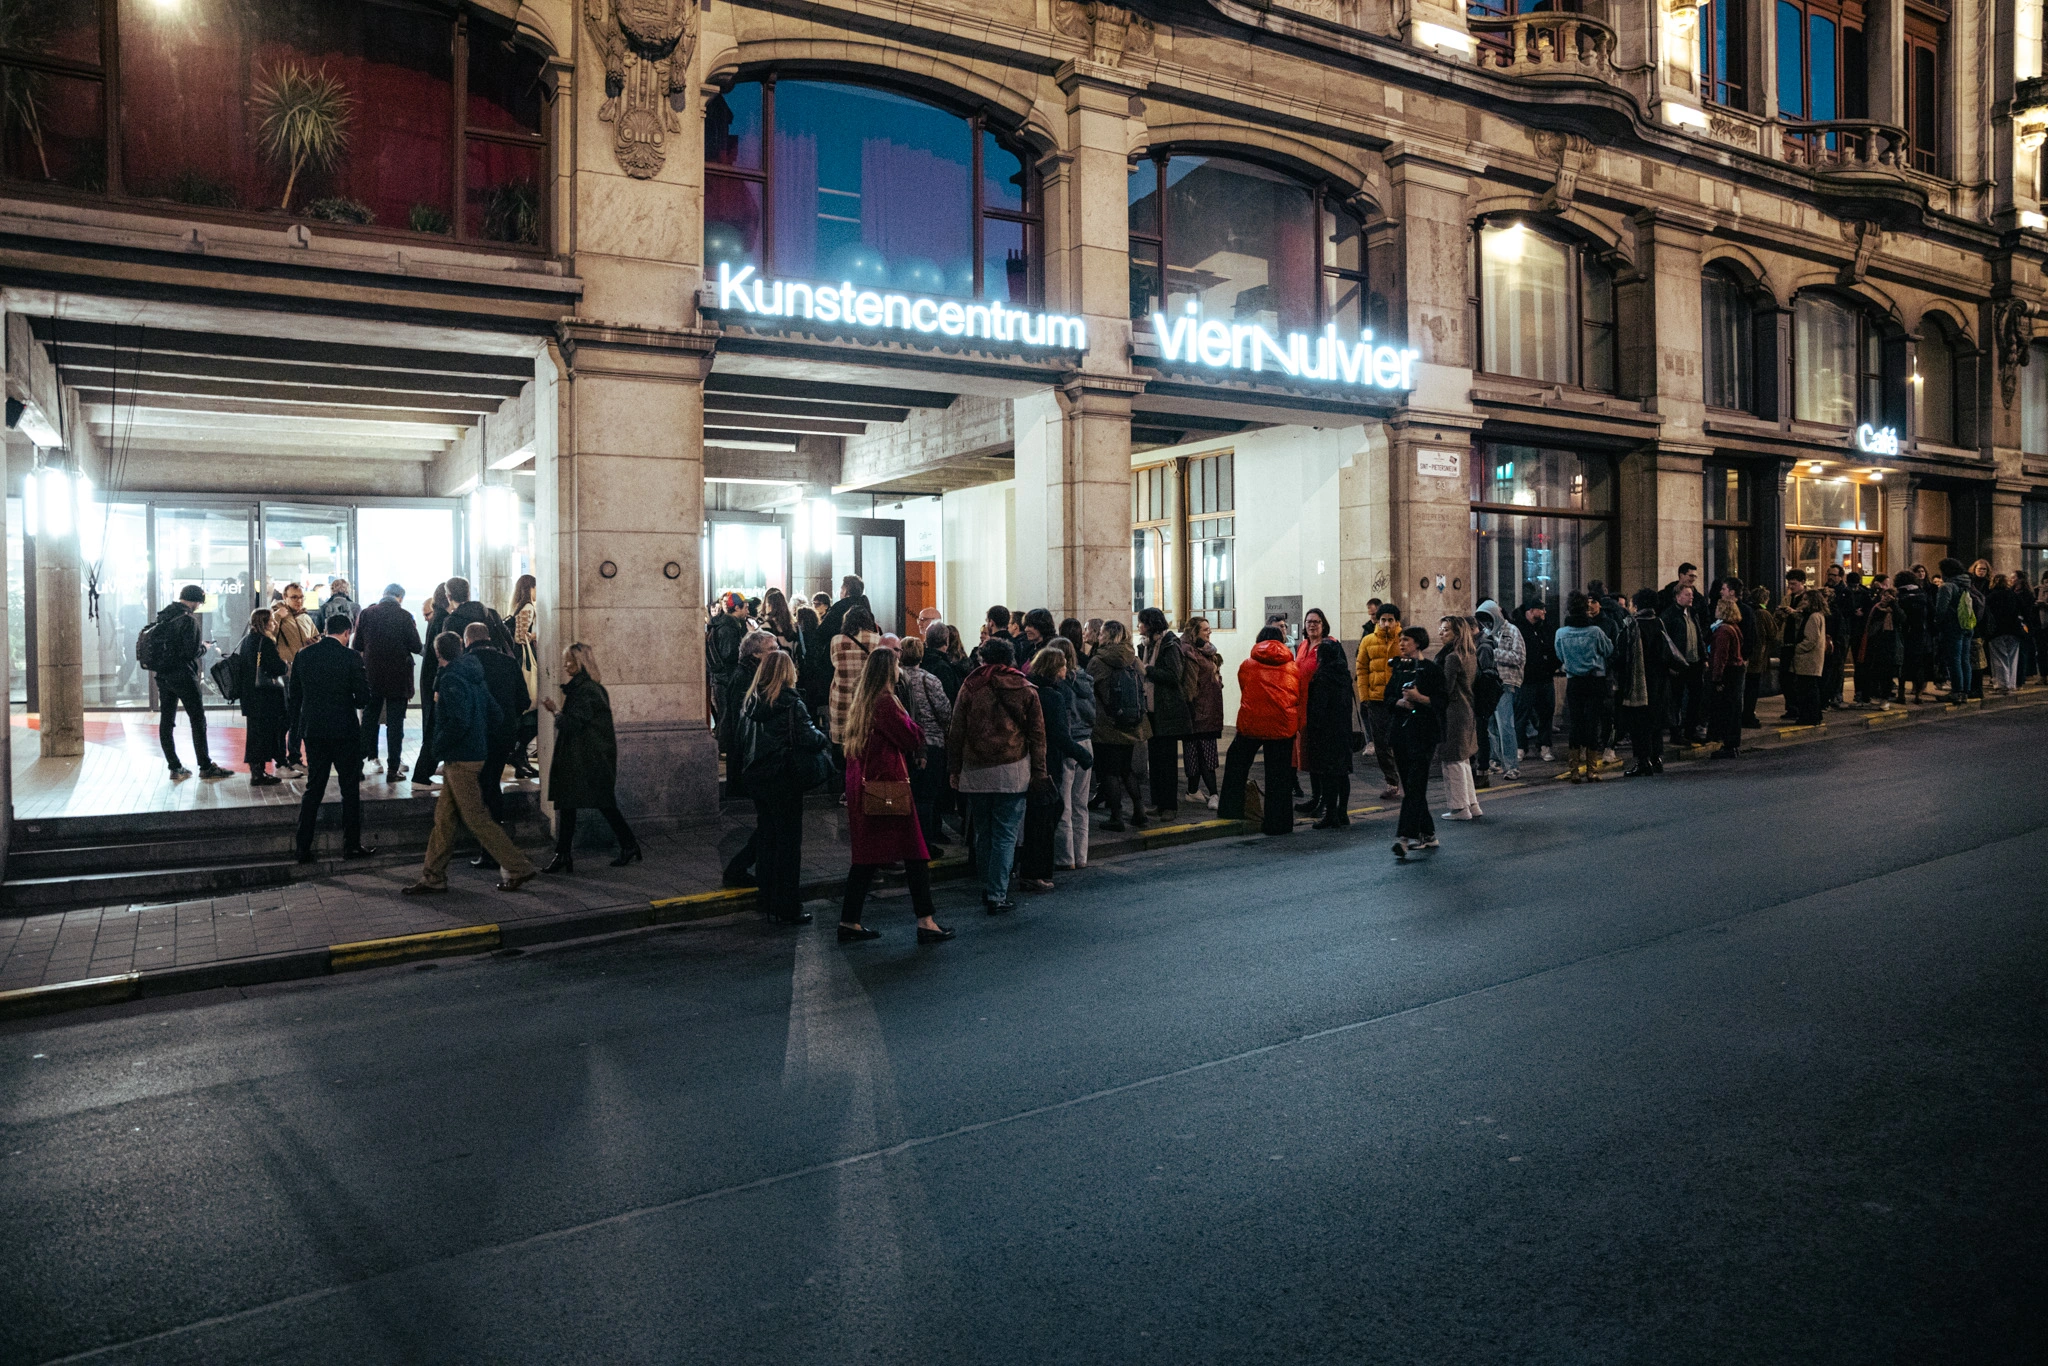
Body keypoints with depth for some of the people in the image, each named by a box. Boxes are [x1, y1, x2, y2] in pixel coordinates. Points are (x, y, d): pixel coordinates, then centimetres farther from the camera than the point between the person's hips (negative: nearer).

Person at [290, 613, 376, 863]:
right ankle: (352, 845, 11)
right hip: (345, 730, -4)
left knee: (313, 789, 12)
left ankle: (303, 848, 11)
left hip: (313, 730, 4)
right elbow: (364, 697, -12)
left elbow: (294, 695, 7)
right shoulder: (351, 657, -12)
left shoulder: (303, 655, 1)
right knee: (350, 789, 7)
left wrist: (301, 719, 20)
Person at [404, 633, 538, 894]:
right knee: (443, 816, 13)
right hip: (476, 753, 9)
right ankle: (433, 877, 18)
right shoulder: (473, 676, 12)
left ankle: (518, 868, 0)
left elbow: (459, 722, -25)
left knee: (476, 818, -4)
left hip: (461, 759, -9)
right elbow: (494, 714, 14)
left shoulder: (450, 679, -16)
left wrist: (438, 748, -13)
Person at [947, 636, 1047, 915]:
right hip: (1012, 772, -1)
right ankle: (997, 895, -2)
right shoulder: (1025, 689, 4)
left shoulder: (970, 687, 3)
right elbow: (1037, 734, 5)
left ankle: (988, 889, 23)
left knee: (983, 834, 14)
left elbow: (956, 732, 3)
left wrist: (954, 769, 10)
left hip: (975, 770, 1)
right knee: (1006, 835, 1)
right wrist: (1039, 772, 9)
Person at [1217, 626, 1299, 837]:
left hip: (1251, 723, 0)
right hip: (1283, 725, 1)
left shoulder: (1247, 665, 6)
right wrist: (1300, 725, 18)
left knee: (1236, 764, 19)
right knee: (1279, 774, 5)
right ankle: (1278, 823, 8)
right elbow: (1300, 698, 9)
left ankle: (1230, 810, 19)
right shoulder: (1292, 667, 8)